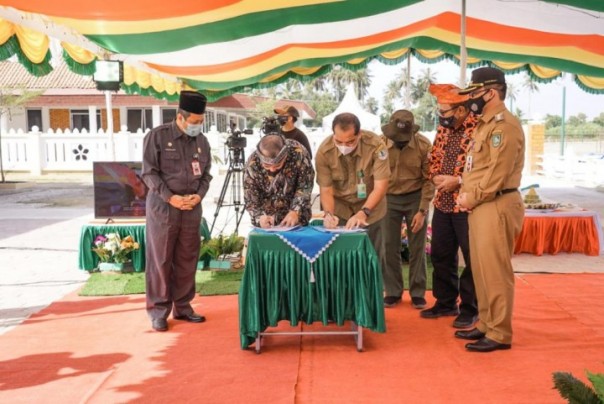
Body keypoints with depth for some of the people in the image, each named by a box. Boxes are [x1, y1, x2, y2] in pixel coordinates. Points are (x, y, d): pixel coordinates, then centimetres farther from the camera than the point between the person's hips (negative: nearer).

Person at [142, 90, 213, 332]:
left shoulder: (202, 141, 7)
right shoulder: (157, 136, -7)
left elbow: (206, 174, 11)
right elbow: (149, 172, -8)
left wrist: (199, 195, -8)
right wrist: (171, 198, -16)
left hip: (192, 208, 4)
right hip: (162, 207, -4)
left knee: (187, 260, 9)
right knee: (160, 260, 1)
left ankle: (182, 306, 21)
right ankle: (158, 310, 11)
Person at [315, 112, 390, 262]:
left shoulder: (375, 145, -25)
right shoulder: (324, 151, -21)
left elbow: (380, 186, -24)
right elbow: (326, 190, -14)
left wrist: (363, 213, -37)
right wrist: (329, 214, -33)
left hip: (370, 206, 0)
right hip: (340, 207, 1)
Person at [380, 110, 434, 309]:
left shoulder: (424, 145, -15)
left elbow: (429, 180, -9)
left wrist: (422, 211, -11)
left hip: (415, 198, -1)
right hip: (389, 199, 1)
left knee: (417, 248, 5)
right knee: (390, 247, 4)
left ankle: (418, 293, 16)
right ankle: (393, 292, 17)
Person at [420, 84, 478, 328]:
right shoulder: (444, 128, 9)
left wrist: (458, 181, -20)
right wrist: (436, 176, -2)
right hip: (442, 203, 8)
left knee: (472, 259, 5)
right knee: (440, 255, 15)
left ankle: (470, 310, 19)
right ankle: (445, 303, 31)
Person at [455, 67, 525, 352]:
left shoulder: (505, 125, -14)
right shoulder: (486, 124, 18)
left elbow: (497, 173, -20)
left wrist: (471, 198, -12)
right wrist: (465, 194, 6)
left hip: (496, 207, -10)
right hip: (480, 206, 10)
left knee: (495, 271, -5)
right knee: (481, 269, 15)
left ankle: (500, 333, 4)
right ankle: (485, 324, 26)